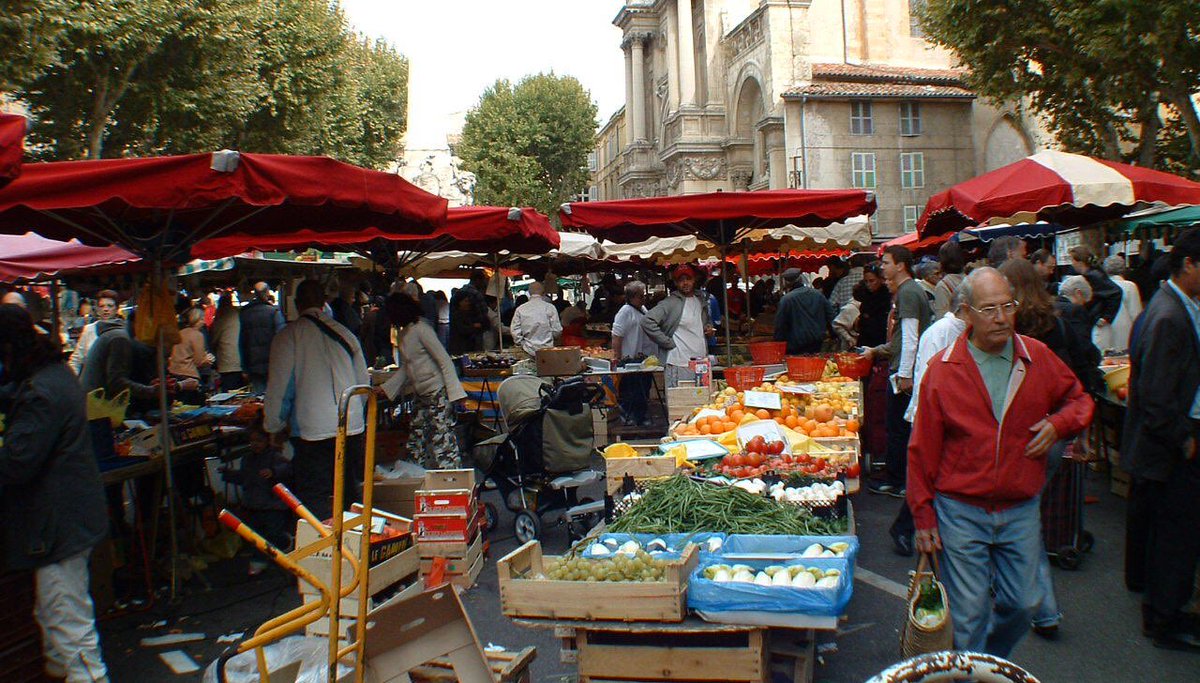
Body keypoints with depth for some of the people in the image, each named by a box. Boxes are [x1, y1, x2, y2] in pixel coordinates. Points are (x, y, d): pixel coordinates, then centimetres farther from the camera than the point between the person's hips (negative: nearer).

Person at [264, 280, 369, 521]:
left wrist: (275, 427, 11)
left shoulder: (288, 336, -6)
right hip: (352, 428, 5)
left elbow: (279, 388, -4)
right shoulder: (345, 334, 7)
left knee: (314, 503, 0)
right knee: (349, 496, 15)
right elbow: (364, 383, 14)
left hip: (312, 431, -4)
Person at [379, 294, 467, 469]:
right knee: (416, 447, 10)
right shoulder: (404, 333, 12)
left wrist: (455, 392, -22)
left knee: (443, 443, -10)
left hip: (438, 394, -9)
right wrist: (384, 388, 13)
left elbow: (445, 361, -16)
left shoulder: (421, 329, -13)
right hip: (421, 396, 9)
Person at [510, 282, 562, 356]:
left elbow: (515, 332, 1)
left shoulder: (520, 309, 1)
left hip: (529, 351, 2)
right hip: (547, 351, -1)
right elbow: (557, 331, -3)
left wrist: (522, 345, 13)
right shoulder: (550, 307, -4)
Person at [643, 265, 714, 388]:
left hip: (702, 362, 7)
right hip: (679, 364, -7)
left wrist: (709, 327, 10)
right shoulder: (670, 303, -7)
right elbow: (647, 322, -17)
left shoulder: (700, 299, 16)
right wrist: (668, 342, -14)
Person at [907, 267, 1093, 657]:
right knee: (968, 615, 3)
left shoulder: (1038, 359, -1)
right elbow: (923, 450, -4)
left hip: (1021, 511, 3)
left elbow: (1079, 400, 17)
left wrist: (1058, 424, -6)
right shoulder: (942, 369, -9)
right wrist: (923, 515, -3)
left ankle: (993, 663, 40)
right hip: (961, 511, -3)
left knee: (1022, 605, 13)